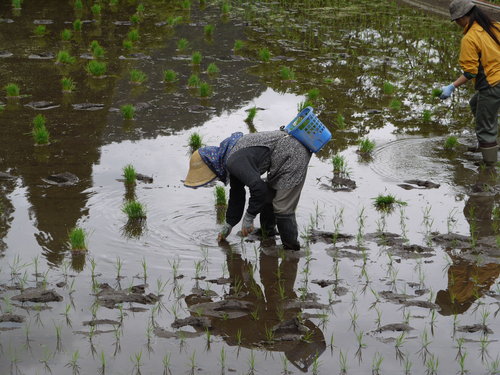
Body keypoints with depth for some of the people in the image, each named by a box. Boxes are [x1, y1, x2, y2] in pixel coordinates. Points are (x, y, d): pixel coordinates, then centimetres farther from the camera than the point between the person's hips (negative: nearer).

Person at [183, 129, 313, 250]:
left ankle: (292, 248, 4)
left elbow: (258, 188, -32)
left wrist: (248, 218, -21)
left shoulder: (235, 161, -25)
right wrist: (229, 224, 25)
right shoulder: (232, 157, 10)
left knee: (282, 209, -9)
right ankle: (267, 232, 43)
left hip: (293, 156, -11)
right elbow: (236, 194, 21)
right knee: (267, 197, 25)